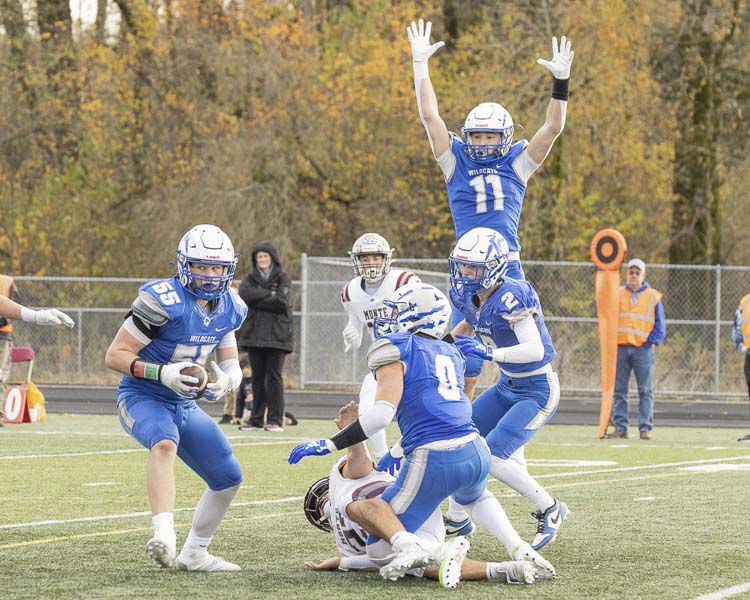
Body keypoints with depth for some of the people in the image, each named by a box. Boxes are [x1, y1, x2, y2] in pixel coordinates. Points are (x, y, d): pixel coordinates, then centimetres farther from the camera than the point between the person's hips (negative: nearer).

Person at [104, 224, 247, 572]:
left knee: (228, 478, 8)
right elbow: (115, 355, -19)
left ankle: (194, 555, 25)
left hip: (185, 405, 8)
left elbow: (230, 365, 11)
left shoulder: (229, 309, 1)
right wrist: (162, 373, -32)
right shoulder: (162, 301, -21)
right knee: (165, 443, -39)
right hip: (141, 397, -8)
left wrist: (225, 380, -14)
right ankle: (164, 534, -54)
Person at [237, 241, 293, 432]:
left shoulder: (283, 279, 5)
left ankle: (276, 420, -5)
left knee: (274, 376, -7)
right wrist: (270, 295, -12)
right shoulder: (250, 279, 13)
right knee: (257, 377, 5)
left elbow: (283, 302, -11)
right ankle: (256, 419, 9)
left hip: (277, 335, -3)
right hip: (254, 335, 3)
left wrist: (258, 299, -8)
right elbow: (244, 294, -8)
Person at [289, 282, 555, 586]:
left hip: (434, 462, -6)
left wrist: (329, 445, -10)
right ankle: (518, 549, 19)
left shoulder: (395, 348, 0)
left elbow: (383, 413, -13)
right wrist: (395, 454, 38)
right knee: (474, 497, 43)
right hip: (477, 454, 7)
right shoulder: (450, 353, 22)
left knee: (379, 548, 3)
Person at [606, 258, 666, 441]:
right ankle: (620, 427, 5)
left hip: (643, 349, -2)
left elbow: (660, 326, 6)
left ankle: (645, 428, -2)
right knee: (619, 390, 1)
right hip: (621, 348, 2)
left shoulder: (653, 297, 8)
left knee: (645, 391, -3)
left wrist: (650, 343, -6)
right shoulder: (617, 294, 13)